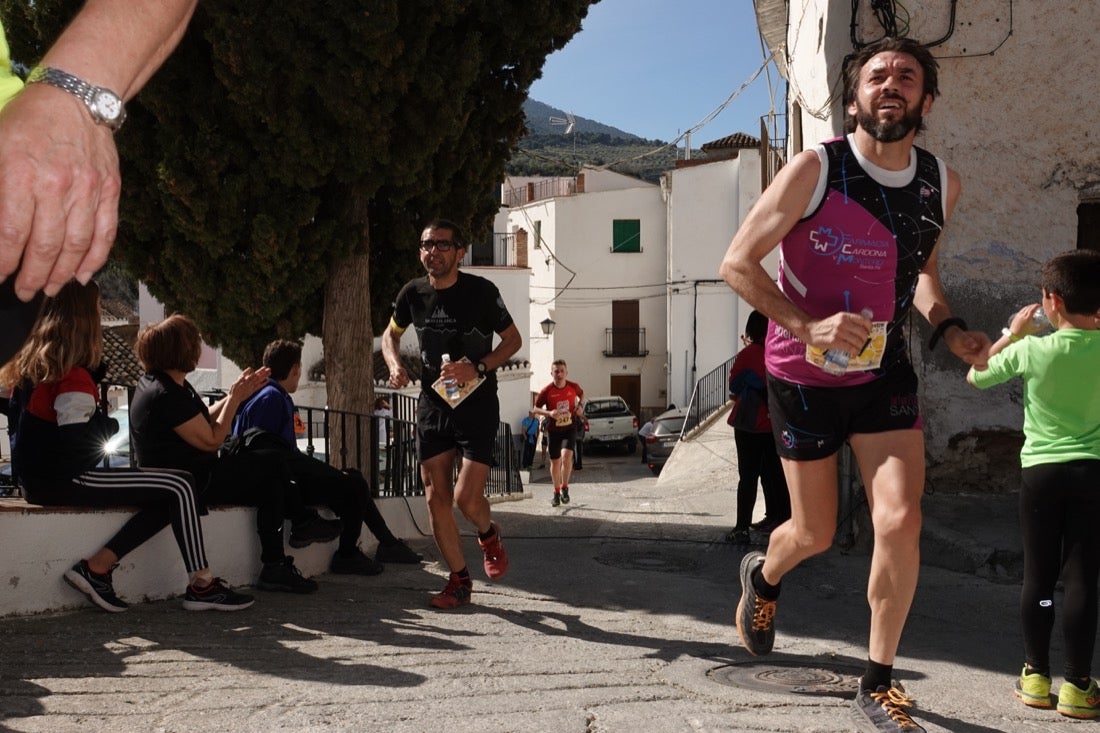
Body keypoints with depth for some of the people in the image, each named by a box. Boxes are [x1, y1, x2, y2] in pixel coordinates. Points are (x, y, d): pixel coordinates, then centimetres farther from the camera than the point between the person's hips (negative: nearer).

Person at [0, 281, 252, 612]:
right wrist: (108, 423, -2)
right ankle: (202, 585, -6)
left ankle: (97, 567, -2)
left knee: (168, 499, 7)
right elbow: (77, 439, -23)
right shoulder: (72, 376, -16)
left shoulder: (32, 362, 11)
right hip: (64, 480, -10)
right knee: (179, 486, -9)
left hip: (40, 476, 10)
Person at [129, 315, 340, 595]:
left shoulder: (165, 383, 10)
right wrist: (235, 398, -10)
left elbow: (205, 420, 16)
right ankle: (303, 522, 11)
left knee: (270, 483, 9)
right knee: (273, 461, -6)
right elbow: (211, 440, -19)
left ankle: (275, 567, 10)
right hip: (189, 484, -11)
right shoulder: (166, 396, -23)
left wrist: (238, 393, 8)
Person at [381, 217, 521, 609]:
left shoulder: (481, 291, -12)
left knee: (466, 499, -11)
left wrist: (477, 369, -18)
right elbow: (390, 334, 16)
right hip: (433, 404, 4)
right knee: (436, 497, 2)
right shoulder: (413, 293, -1)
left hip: (477, 405, -4)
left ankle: (489, 535, 25)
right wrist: (395, 365, -5)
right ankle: (459, 580, 18)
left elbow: (513, 339, -2)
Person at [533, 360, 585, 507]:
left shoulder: (573, 387, -8)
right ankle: (556, 493, 27)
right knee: (555, 461, 8)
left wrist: (580, 405, -3)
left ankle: (564, 489, -5)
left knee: (566, 455, -22)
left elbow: (581, 394, 16)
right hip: (553, 430, 0)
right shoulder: (546, 391, -13)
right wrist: (549, 413, -21)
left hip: (570, 428, 0)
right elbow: (536, 408, -3)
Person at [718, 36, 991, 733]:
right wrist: (807, 325, -26)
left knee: (901, 523, -12)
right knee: (815, 534, 9)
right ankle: (764, 574, 48)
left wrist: (949, 328, -1)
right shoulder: (815, 169, -15)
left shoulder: (941, 183, -1)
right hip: (803, 374, -3)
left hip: (885, 373, 3)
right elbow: (737, 262, -13)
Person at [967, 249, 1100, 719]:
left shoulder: (1032, 351, -7)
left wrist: (1012, 333, 15)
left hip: (1040, 470, 0)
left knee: (1038, 576, 9)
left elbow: (975, 376, 8)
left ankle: (1036, 676, 17)